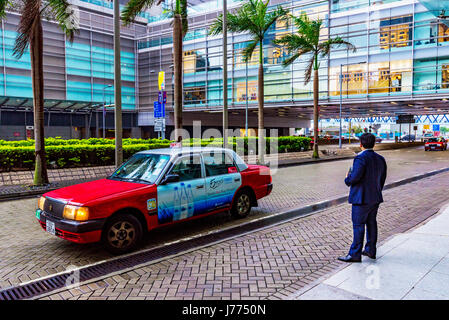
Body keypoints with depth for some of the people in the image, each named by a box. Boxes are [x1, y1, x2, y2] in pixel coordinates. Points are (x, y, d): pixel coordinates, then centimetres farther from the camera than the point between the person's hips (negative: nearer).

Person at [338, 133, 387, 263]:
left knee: (358, 225, -2)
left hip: (362, 198, -8)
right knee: (371, 223, 16)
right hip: (375, 198, 8)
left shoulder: (361, 158, -18)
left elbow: (355, 177, -24)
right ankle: (370, 250, 26)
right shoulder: (380, 159, 8)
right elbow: (382, 179, 13)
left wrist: (347, 179, -2)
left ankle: (355, 254, 3)